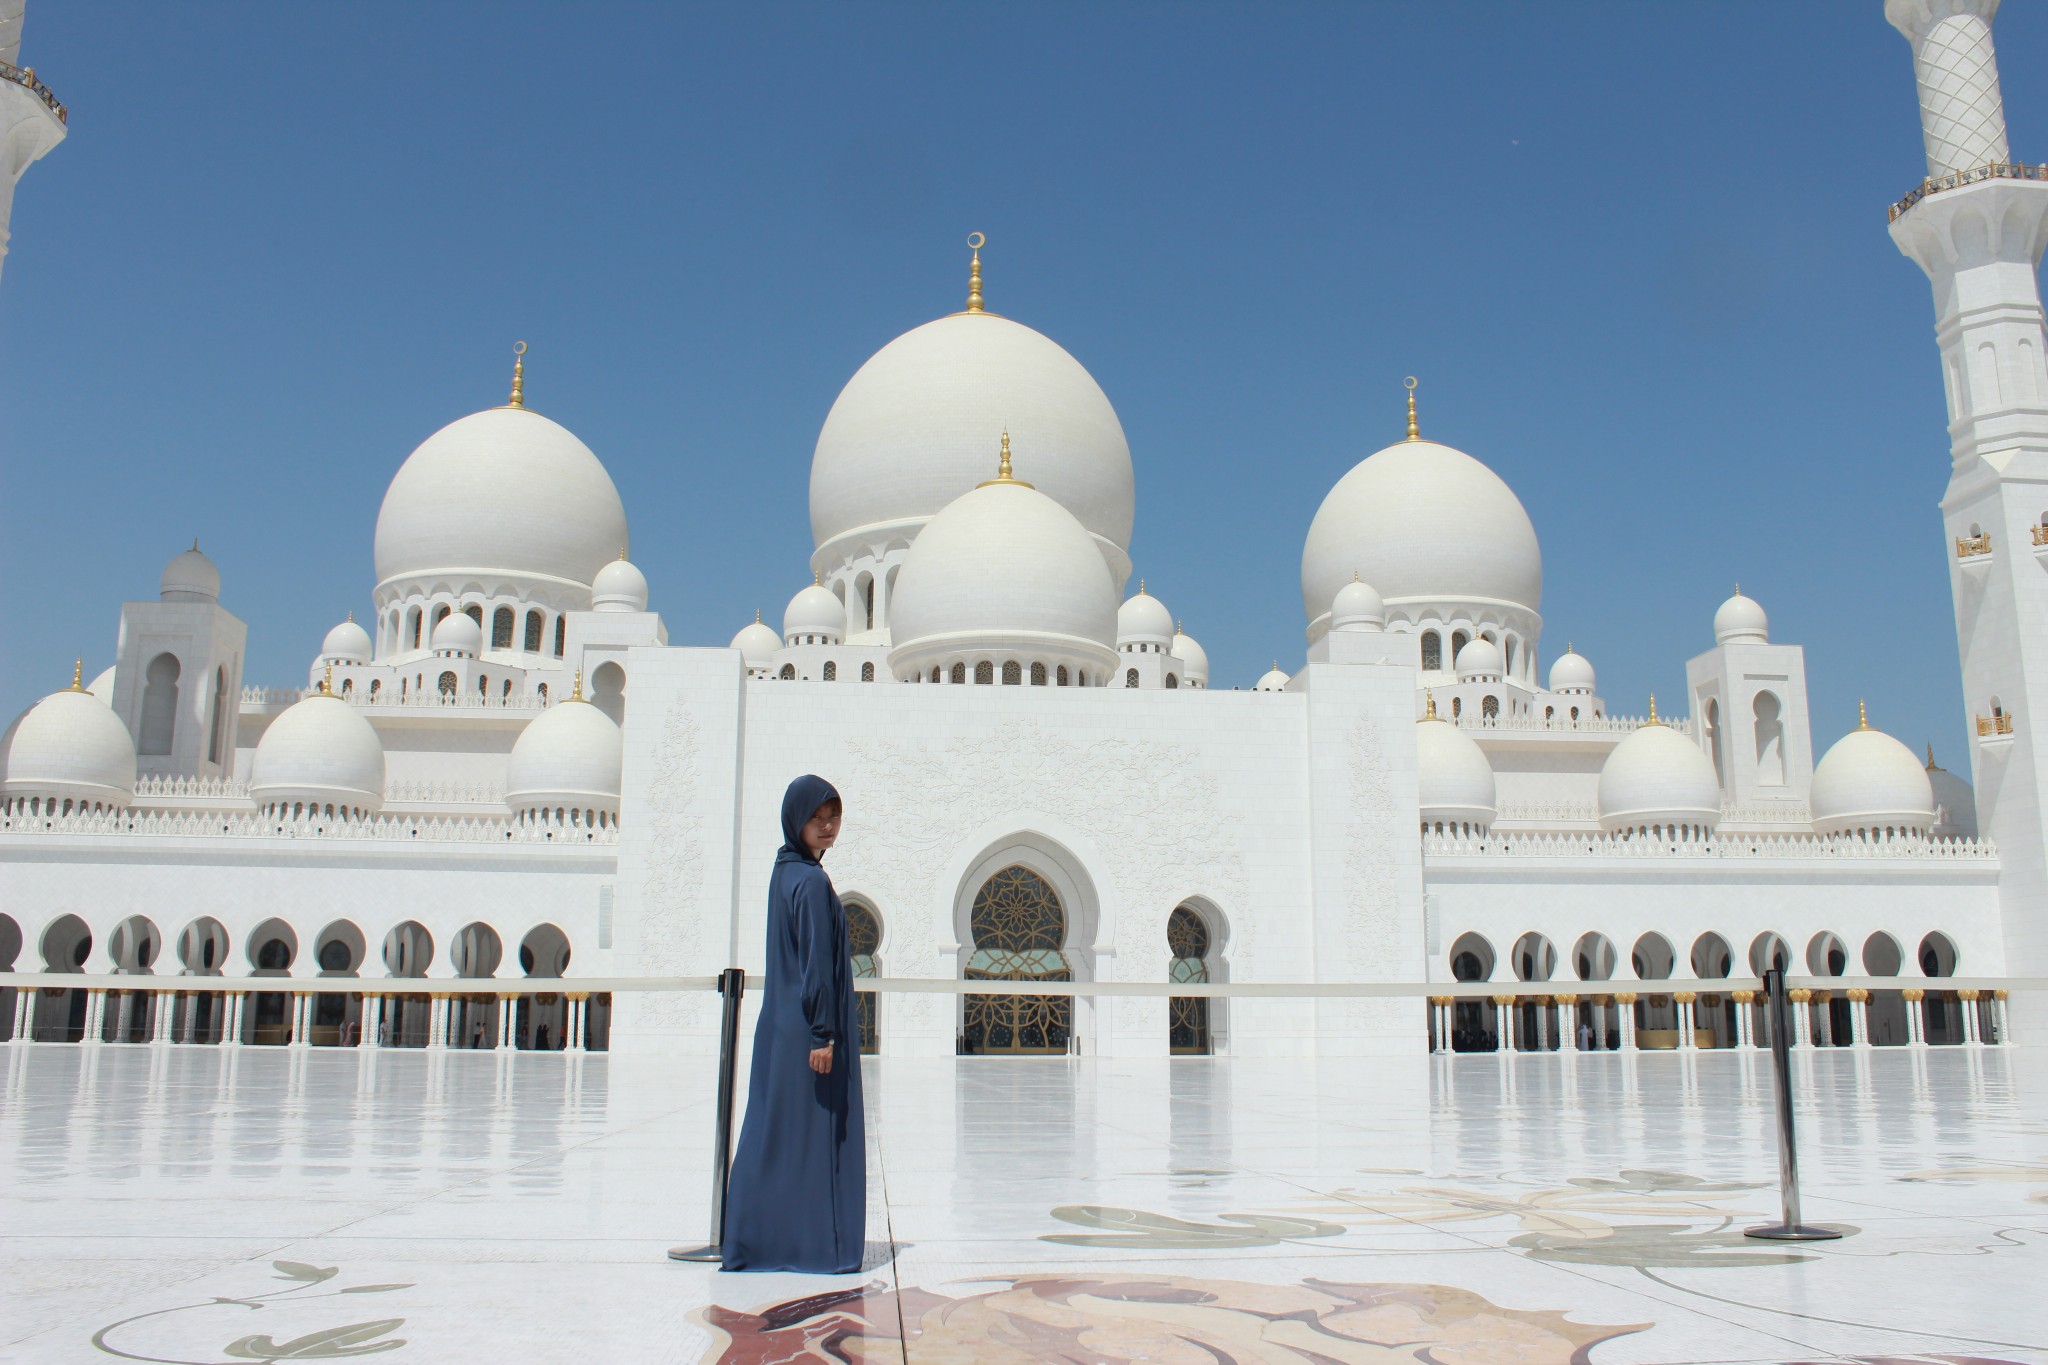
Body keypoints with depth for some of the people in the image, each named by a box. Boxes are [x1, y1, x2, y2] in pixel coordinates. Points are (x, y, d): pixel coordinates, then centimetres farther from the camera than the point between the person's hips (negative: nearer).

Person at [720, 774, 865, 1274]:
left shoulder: (784, 873, 13)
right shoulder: (812, 881, -15)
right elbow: (817, 962, -19)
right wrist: (823, 1034, -20)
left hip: (780, 1026, 9)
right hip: (808, 1029, -9)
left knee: (772, 1133, 12)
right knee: (817, 1133, -1)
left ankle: (750, 1241, 18)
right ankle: (815, 1245, 5)